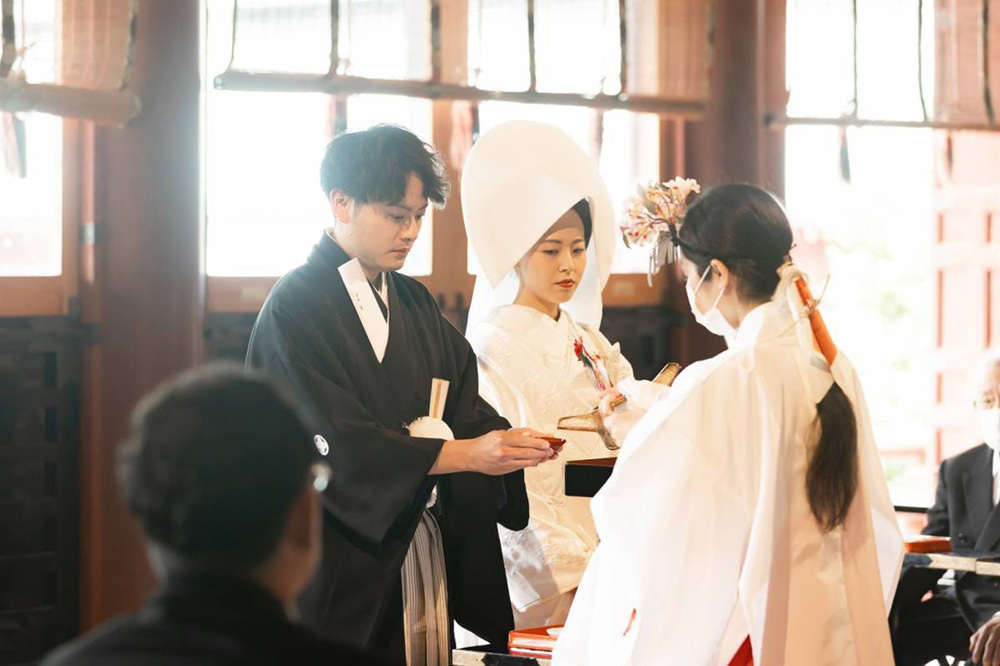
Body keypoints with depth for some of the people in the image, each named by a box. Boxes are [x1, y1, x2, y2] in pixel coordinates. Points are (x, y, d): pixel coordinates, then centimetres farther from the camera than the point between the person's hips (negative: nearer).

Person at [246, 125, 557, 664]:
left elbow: (464, 406, 4)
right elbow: (337, 443, -19)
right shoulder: (294, 309, -9)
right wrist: (465, 454, -26)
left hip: (425, 552, 6)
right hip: (342, 568, -6)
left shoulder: (415, 305, 13)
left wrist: (509, 444, -18)